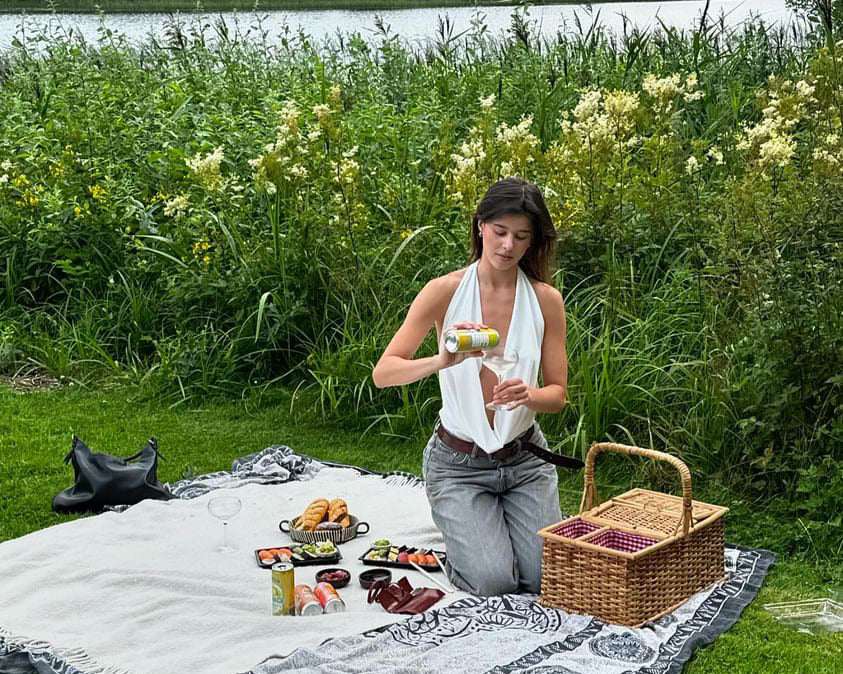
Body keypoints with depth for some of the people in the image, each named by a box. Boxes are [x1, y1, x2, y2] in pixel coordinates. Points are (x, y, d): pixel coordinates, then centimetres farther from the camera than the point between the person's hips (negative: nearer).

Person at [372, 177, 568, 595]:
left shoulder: (546, 299, -5)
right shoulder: (445, 292, -11)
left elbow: (557, 394, -2)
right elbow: (382, 373, -17)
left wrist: (528, 395, -26)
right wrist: (442, 361, -36)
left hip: (526, 459, 2)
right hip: (458, 462, -2)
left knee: (548, 580, -12)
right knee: (494, 582, -19)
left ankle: (499, 526, 20)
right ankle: (463, 534, 16)